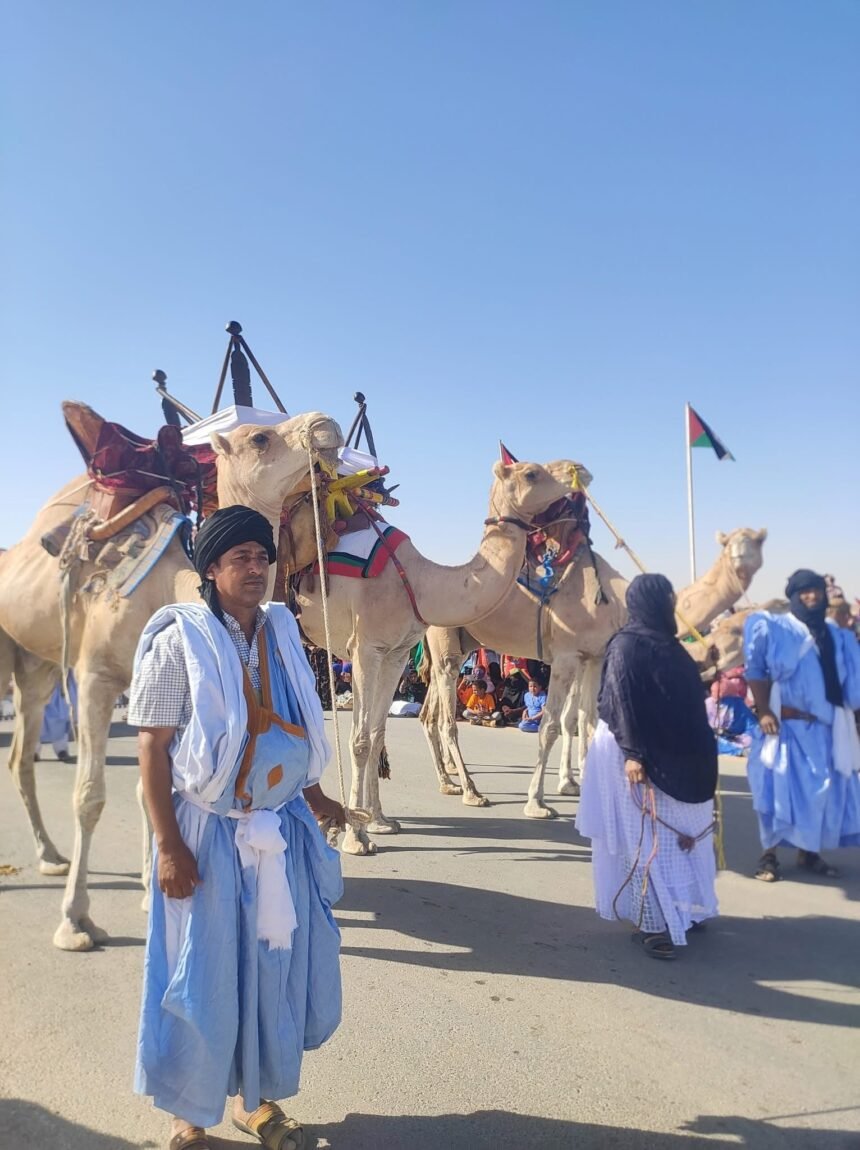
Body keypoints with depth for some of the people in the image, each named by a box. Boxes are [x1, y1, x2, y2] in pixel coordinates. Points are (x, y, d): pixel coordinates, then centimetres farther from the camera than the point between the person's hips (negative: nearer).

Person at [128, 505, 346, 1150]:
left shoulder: (281, 632, 5)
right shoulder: (178, 638, -12)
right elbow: (152, 745, -13)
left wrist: (314, 794, 20)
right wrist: (168, 845, -16)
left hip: (282, 830, 5)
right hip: (210, 832, -5)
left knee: (277, 970, 15)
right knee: (204, 980, 9)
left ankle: (258, 1098, 37)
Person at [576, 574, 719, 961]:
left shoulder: (664, 642, 11)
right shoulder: (626, 646, -15)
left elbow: (686, 699, 17)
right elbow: (621, 703, -20)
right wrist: (632, 754, -24)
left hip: (674, 756, 9)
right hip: (643, 757, -9)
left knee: (677, 833, 17)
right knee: (649, 837, -2)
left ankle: (681, 910, 31)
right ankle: (652, 923, 7)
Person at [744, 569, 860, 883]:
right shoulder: (773, 629, -5)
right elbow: (756, 672, -5)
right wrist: (764, 712, -11)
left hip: (825, 729, 5)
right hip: (786, 726, -4)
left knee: (824, 790, 9)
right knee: (780, 788, -1)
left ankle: (809, 853, 25)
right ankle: (769, 855, 12)